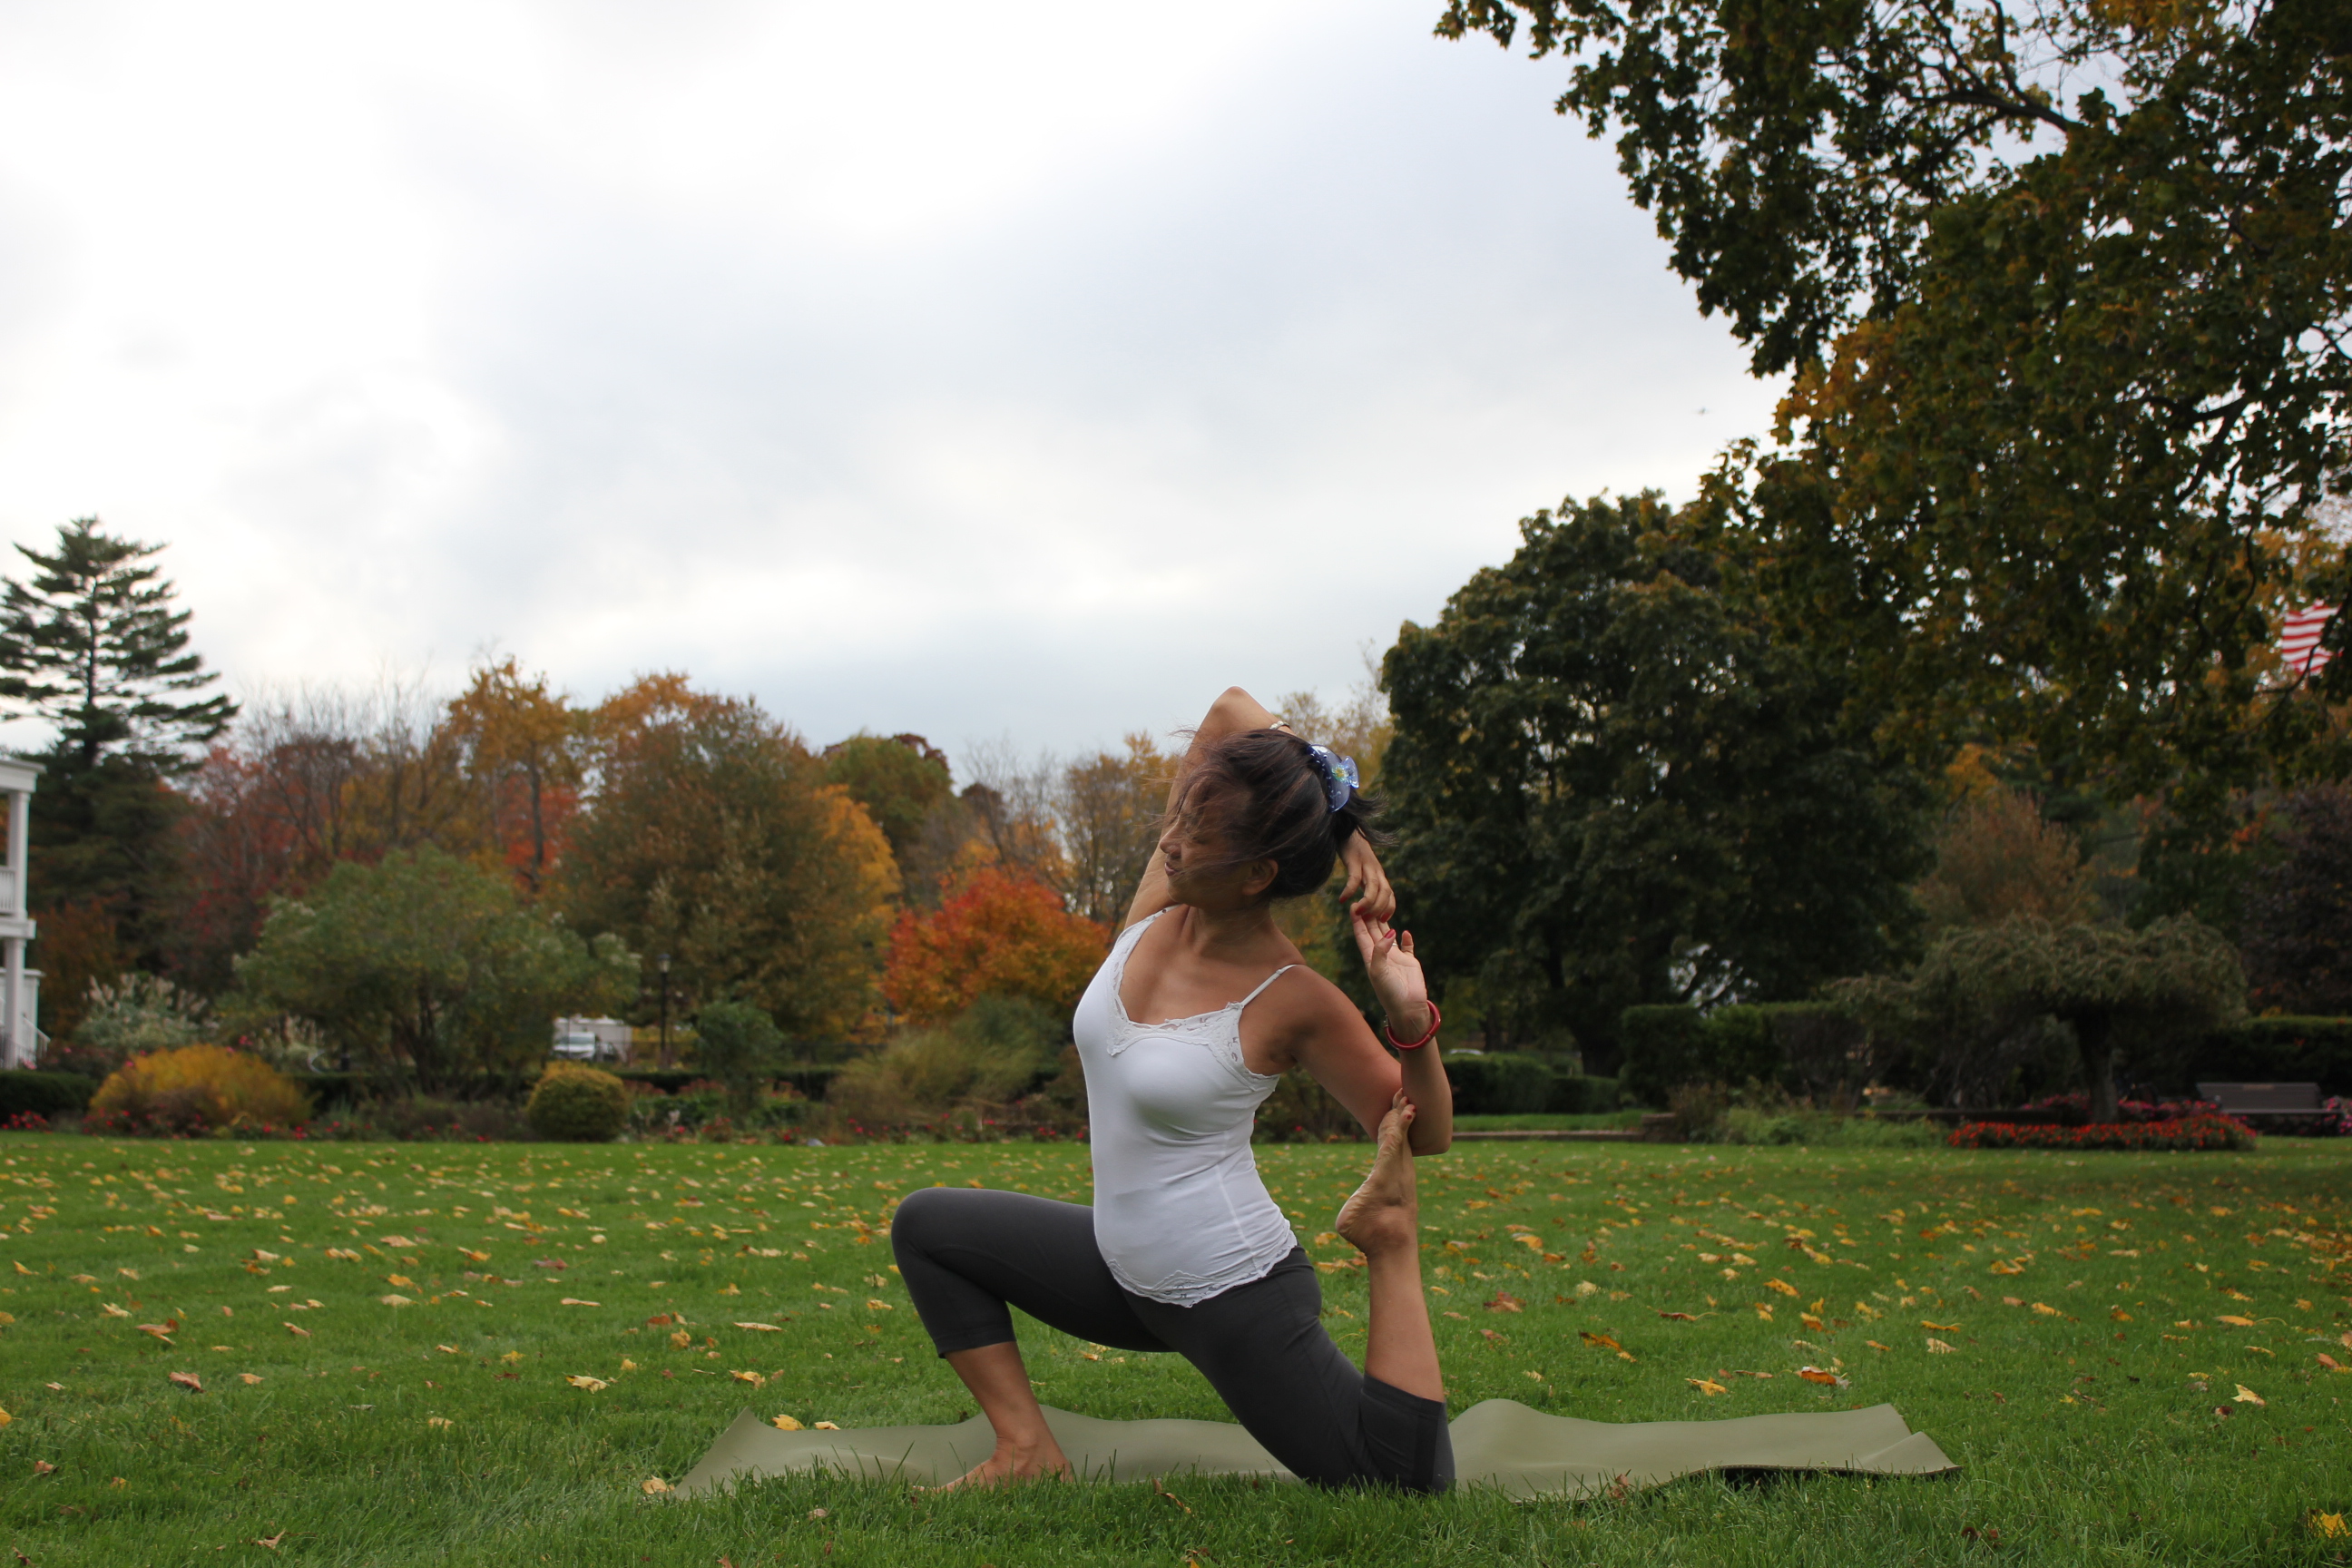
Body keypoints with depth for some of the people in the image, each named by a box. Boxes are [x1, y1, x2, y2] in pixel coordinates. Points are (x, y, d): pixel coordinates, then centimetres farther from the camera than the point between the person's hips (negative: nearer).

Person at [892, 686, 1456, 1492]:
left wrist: (1411, 1018, -30)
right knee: (926, 1224, 12)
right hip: (1124, 1270, 7)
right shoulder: (1162, 902, -8)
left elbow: (1427, 1134, -13)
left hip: (1234, 1297, -7)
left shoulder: (1293, 1002, -22)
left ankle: (1384, 1235, 6)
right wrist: (1344, 832, -11)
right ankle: (1027, 1448, 6)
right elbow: (1232, 708, -7)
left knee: (1410, 1485, -8)